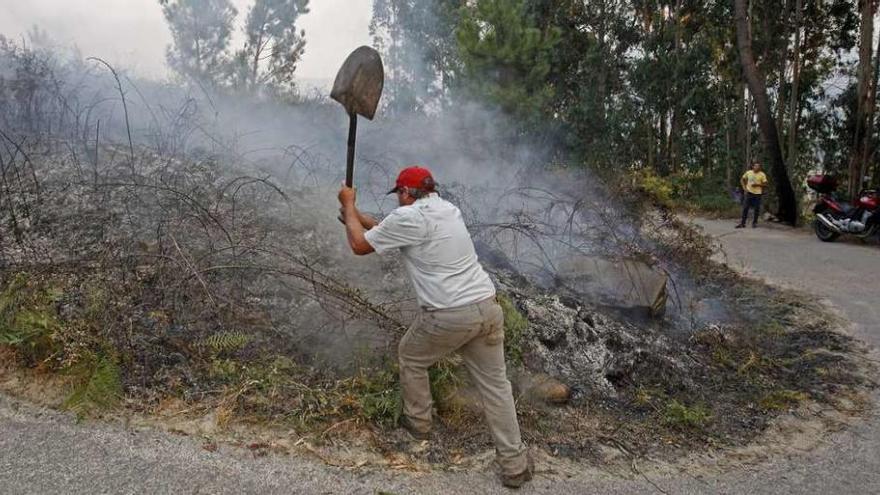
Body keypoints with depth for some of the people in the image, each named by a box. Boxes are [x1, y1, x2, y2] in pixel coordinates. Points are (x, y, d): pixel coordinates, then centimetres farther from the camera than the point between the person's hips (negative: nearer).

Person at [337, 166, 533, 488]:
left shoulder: (408, 216, -7)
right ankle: (514, 464, 17)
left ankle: (418, 422, 40)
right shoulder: (447, 208, 18)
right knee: (495, 383, 13)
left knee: (410, 358, 23)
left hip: (448, 316, -6)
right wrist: (358, 217, 36)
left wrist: (349, 205, 19)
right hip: (487, 307, 7)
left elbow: (359, 245, 6)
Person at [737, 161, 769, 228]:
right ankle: (742, 223, 6)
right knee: (745, 208, 0)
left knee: (757, 209, 4)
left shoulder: (762, 174, -5)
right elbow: (742, 179, 14)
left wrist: (757, 184, -18)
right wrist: (744, 187, 1)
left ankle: (754, 222, 18)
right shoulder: (748, 172, 2)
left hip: (757, 193, -2)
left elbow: (765, 184, -5)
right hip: (749, 193, 2)